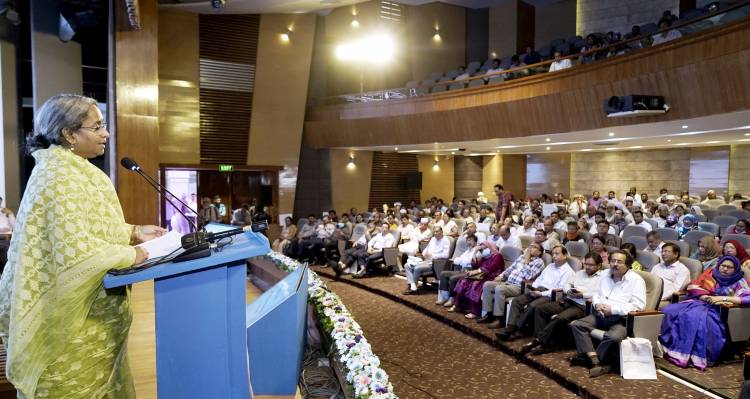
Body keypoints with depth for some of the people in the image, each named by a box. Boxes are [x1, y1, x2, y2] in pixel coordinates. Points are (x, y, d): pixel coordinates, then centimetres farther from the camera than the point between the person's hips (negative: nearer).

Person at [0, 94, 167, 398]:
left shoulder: (76, 170, 10)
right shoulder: (60, 176, -22)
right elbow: (77, 250, -29)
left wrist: (134, 233, 7)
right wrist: (131, 255, -17)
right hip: (70, 317, -9)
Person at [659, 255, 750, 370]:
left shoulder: (739, 282, 7)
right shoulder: (710, 273, 15)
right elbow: (693, 287, 8)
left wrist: (723, 298, -15)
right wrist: (707, 298, -10)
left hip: (718, 310, -3)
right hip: (699, 302, 4)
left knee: (698, 318, -37)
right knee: (672, 311, -25)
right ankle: (670, 347, -22)